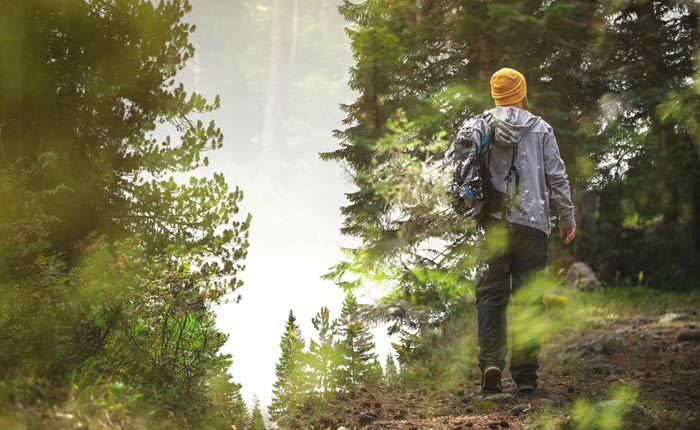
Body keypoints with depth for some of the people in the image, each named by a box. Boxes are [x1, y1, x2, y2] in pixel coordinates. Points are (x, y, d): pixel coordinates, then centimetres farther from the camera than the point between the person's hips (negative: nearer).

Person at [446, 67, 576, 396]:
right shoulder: (540, 128, 4)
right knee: (528, 297, 5)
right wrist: (567, 217, 14)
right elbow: (557, 176, 5)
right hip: (532, 222, 0)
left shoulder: (477, 126, 4)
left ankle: (491, 362, -14)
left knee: (490, 294, 3)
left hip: (493, 221, 0)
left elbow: (451, 163, -5)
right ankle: (525, 373, 3)